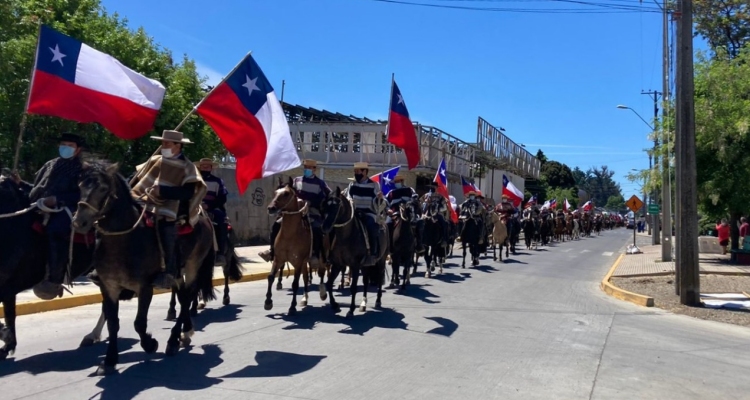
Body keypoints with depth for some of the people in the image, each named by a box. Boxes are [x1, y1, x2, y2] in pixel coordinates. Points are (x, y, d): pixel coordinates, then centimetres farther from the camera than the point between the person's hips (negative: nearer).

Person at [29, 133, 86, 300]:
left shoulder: (82, 168, 5)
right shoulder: (50, 164, 24)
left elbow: (80, 194, -8)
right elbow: (36, 186, 26)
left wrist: (56, 199, -20)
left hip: (66, 208, -7)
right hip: (41, 207, 7)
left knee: (55, 229, -36)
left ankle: (54, 281, -33)